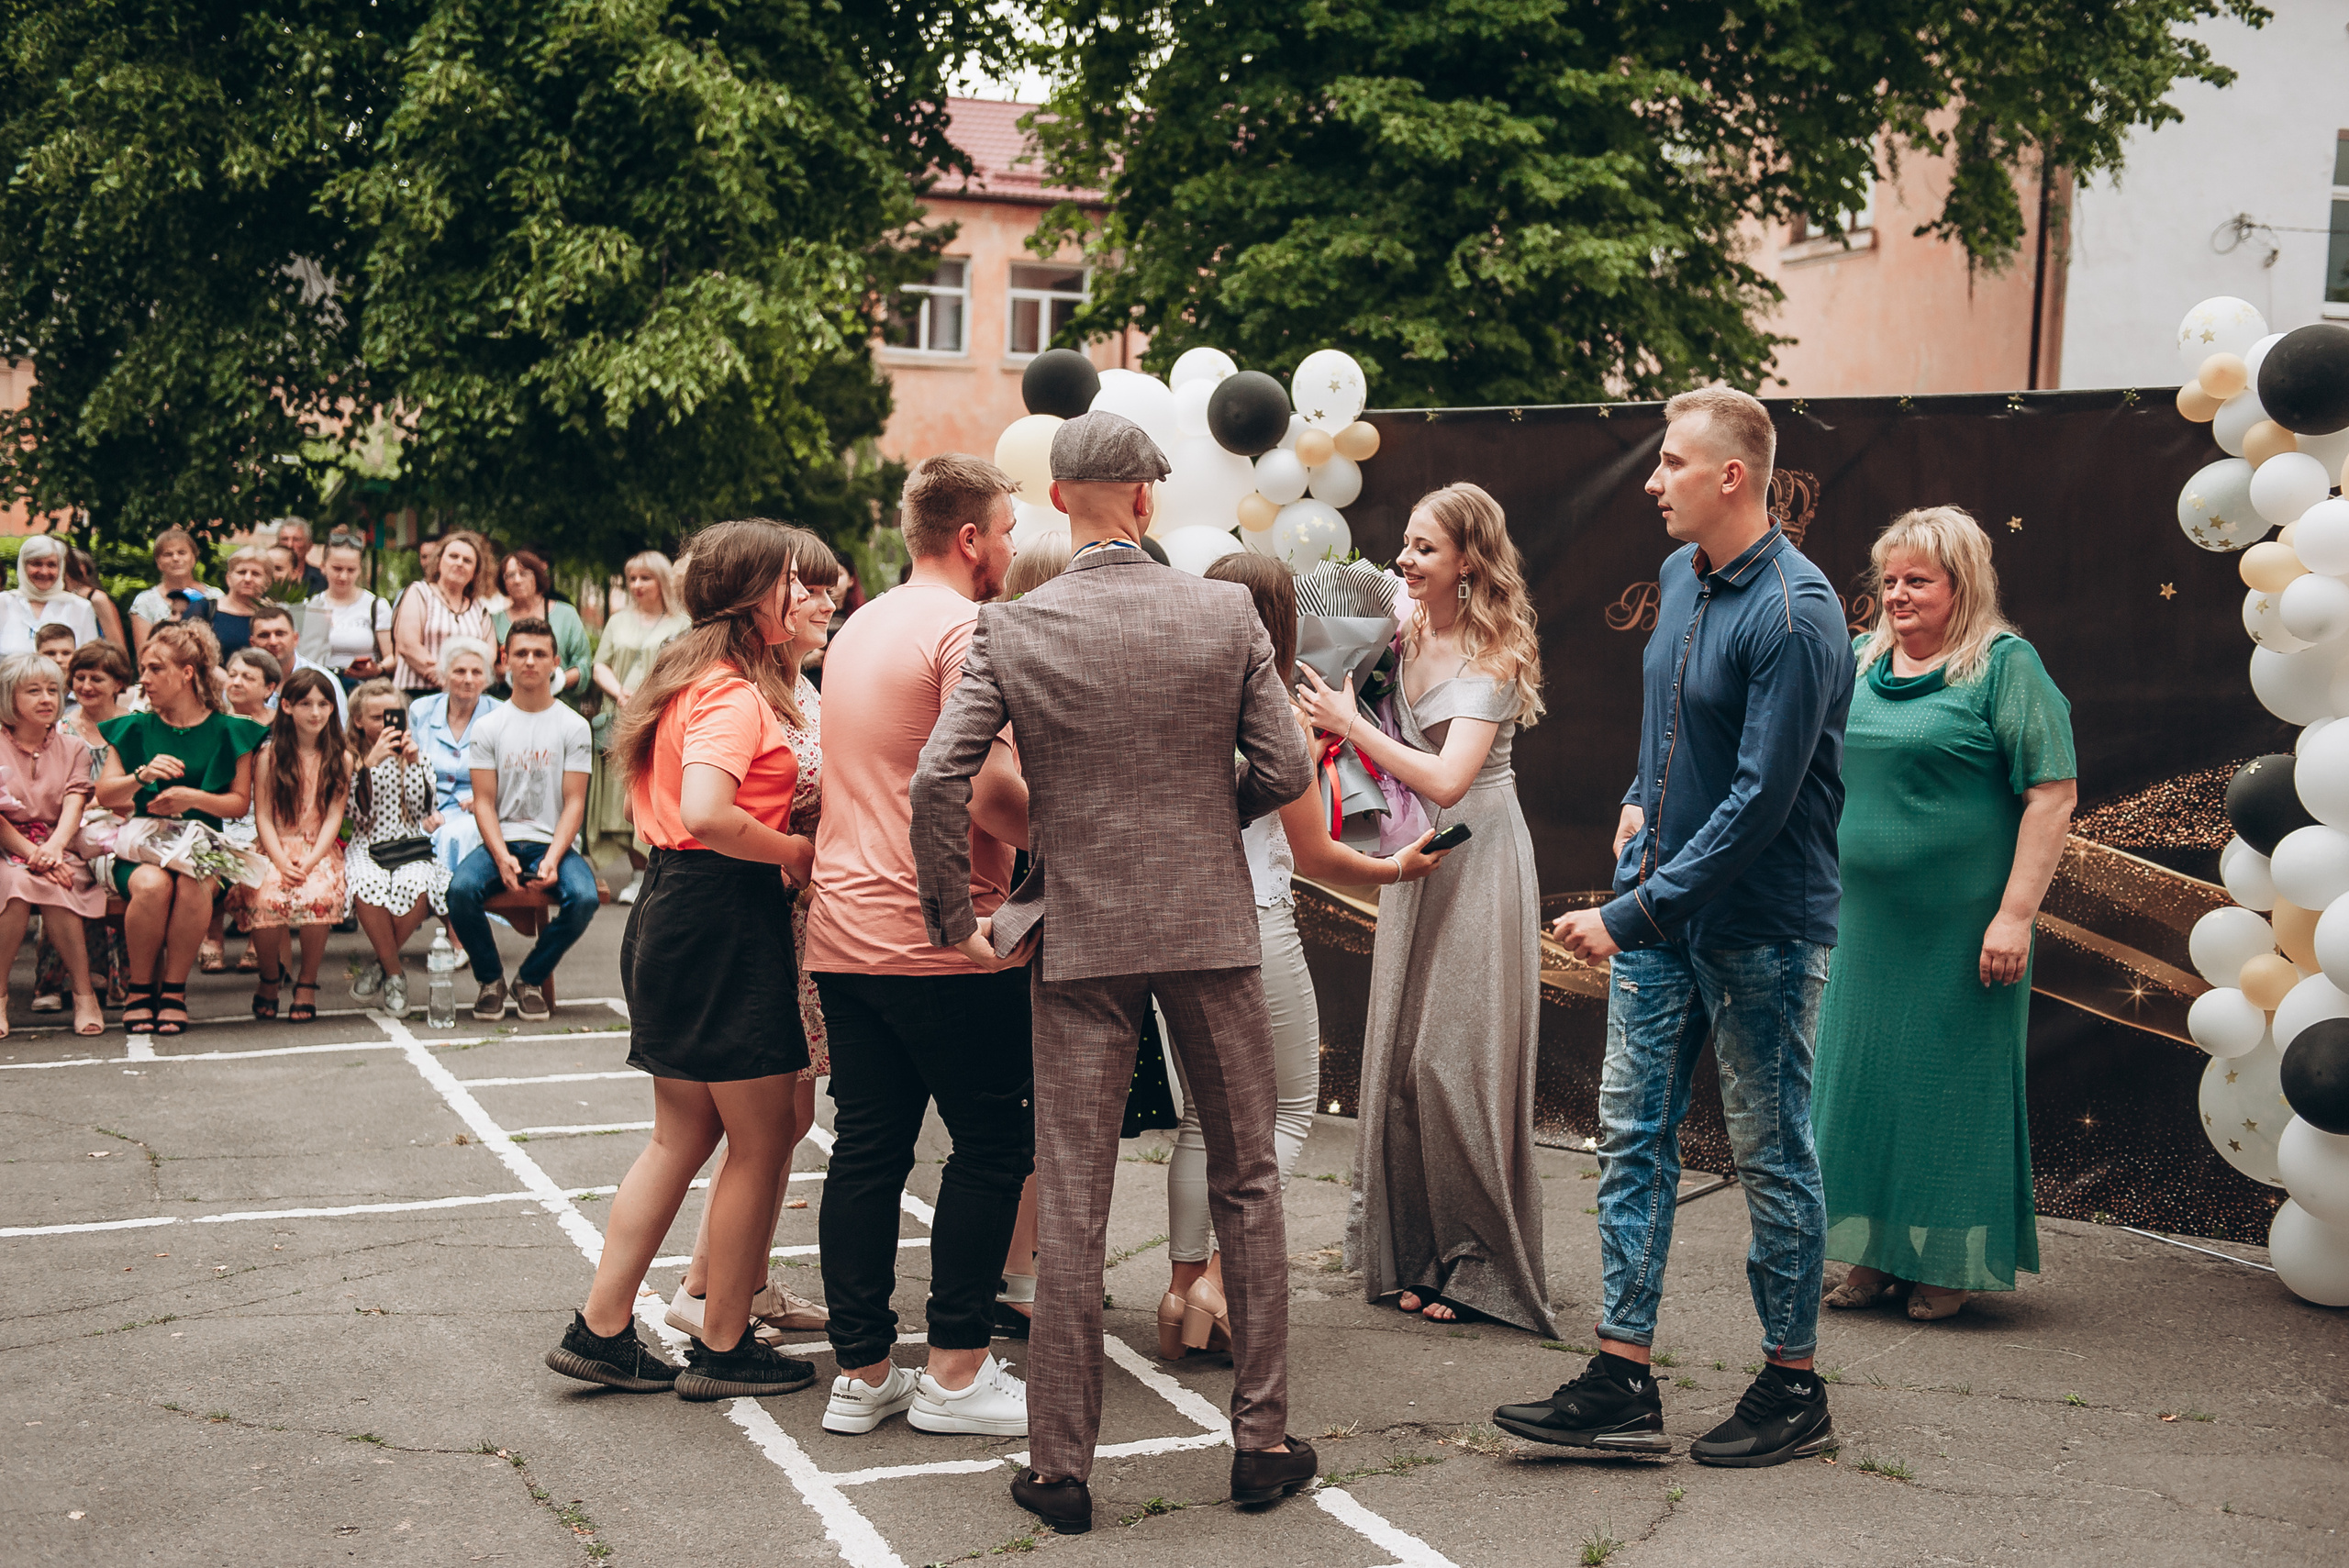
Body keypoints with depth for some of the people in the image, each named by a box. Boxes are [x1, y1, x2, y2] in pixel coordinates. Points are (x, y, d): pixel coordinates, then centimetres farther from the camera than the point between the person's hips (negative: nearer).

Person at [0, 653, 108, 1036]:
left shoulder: (73, 748, 14)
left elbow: (75, 803, -3)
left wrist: (53, 846, -24)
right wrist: (31, 853, -20)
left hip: (60, 851, 1)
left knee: (49, 887, -33)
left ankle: (84, 993, -28)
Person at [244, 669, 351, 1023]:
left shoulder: (340, 758, 7)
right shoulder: (269, 755, 5)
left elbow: (333, 817, 0)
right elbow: (263, 815, 1)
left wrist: (310, 862, -15)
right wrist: (281, 863, -14)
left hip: (321, 850, 0)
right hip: (276, 849, 0)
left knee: (316, 896, -34)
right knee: (267, 899, -32)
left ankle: (307, 983, -9)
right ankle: (270, 976, 0)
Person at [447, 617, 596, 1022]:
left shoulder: (573, 726, 5)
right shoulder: (489, 727, 8)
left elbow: (574, 803, 0)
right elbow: (484, 802, 3)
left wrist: (552, 859, -16)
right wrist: (502, 857, -15)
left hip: (554, 842, -1)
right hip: (501, 841, 1)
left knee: (584, 897, -31)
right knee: (460, 889, -30)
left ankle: (531, 979, -4)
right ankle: (491, 979, -3)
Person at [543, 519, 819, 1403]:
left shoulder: (692, 679, 15)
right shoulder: (735, 694, -16)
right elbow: (706, 813, -31)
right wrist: (794, 851, -16)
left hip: (673, 911, 10)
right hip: (728, 921, -10)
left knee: (682, 1136, 16)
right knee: (760, 1141, 2)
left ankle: (601, 1330, 18)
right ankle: (723, 1349, 12)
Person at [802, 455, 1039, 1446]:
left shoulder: (859, 629, 17)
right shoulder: (964, 630, -11)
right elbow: (988, 787, -22)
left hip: (844, 932, 8)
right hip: (943, 937, -8)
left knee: (867, 1150, 10)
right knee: (992, 1148, 3)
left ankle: (860, 1373, 14)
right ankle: (957, 1372, 6)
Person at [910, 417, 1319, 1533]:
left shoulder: (1010, 631, -6)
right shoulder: (1227, 613, -4)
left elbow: (938, 780, -12)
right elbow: (1285, 771, -3)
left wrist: (953, 920, -1)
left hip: (1081, 937, 0)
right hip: (1212, 927, 1)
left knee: (1069, 1204, 5)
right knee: (1246, 1183, 14)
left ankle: (1062, 1468, 10)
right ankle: (1262, 1440, 21)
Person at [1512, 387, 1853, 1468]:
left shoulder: (1795, 614, -20)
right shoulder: (1681, 576, 7)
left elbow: (1760, 801, -24)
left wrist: (1634, 913, -23)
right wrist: (1641, 800, 11)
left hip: (1761, 924, -8)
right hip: (1664, 903, 8)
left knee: (1770, 1150, 4)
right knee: (1633, 1132, 6)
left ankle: (1795, 1391, 19)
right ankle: (1623, 1385, 11)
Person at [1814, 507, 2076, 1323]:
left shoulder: (2005, 665, -8)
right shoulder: (1860, 662, 10)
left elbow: (2054, 791, -13)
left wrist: (2016, 912, -18)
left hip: (1961, 930, -6)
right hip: (1865, 920, 6)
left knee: (1955, 1083, 3)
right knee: (1859, 1077, 9)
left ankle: (1951, 1264, 17)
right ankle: (1877, 1254, 22)